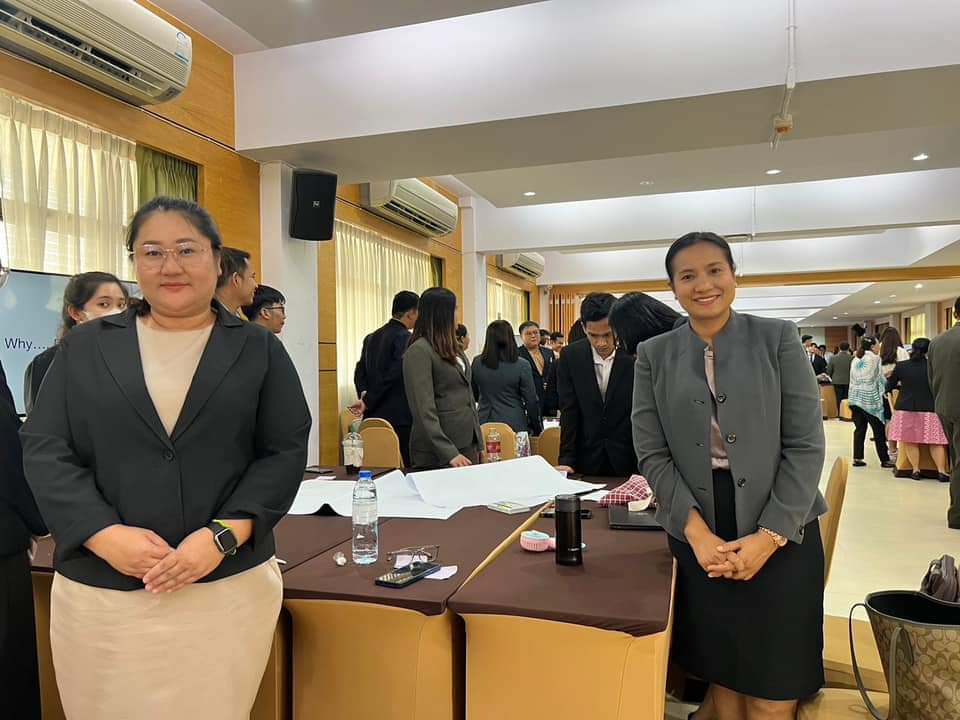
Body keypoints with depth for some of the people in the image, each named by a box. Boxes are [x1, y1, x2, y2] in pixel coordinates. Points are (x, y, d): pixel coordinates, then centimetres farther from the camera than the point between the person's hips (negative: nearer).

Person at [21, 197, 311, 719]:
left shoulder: (258, 349, 4)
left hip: (228, 589, -1)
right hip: (99, 591, 2)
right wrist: (104, 535, -12)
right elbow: (44, 450, 3)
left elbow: (285, 452, -2)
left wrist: (224, 536, -15)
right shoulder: (85, 346, 8)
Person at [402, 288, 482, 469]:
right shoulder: (419, 351, -13)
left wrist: (477, 444, 11)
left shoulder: (452, 348, 12)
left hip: (468, 444, 8)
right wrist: (449, 453, -21)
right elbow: (424, 410, -18)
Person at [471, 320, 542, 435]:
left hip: (485, 422, 3)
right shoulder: (522, 366, -10)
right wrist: (537, 428, 8)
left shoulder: (477, 363, -1)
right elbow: (531, 401, -5)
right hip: (514, 425, -3)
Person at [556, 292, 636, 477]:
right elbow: (569, 413, -3)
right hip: (587, 461, 2)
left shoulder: (635, 356, -11)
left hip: (628, 461, -1)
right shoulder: (570, 356, -4)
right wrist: (567, 460, -10)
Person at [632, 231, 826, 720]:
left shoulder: (778, 339, -1)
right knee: (720, 673, 12)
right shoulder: (654, 355, 2)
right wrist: (697, 533, -12)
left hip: (781, 535, -1)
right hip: (698, 537, 1)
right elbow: (652, 453, -1)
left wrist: (769, 536, -12)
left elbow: (806, 445, -4)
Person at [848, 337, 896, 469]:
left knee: (860, 429, 8)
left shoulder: (855, 360, 12)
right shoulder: (875, 358, -6)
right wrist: (886, 390, 10)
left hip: (855, 398, 6)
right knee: (879, 431, 2)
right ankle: (884, 460, 8)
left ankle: (857, 458, 6)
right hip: (870, 399, -6)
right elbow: (880, 378, -6)